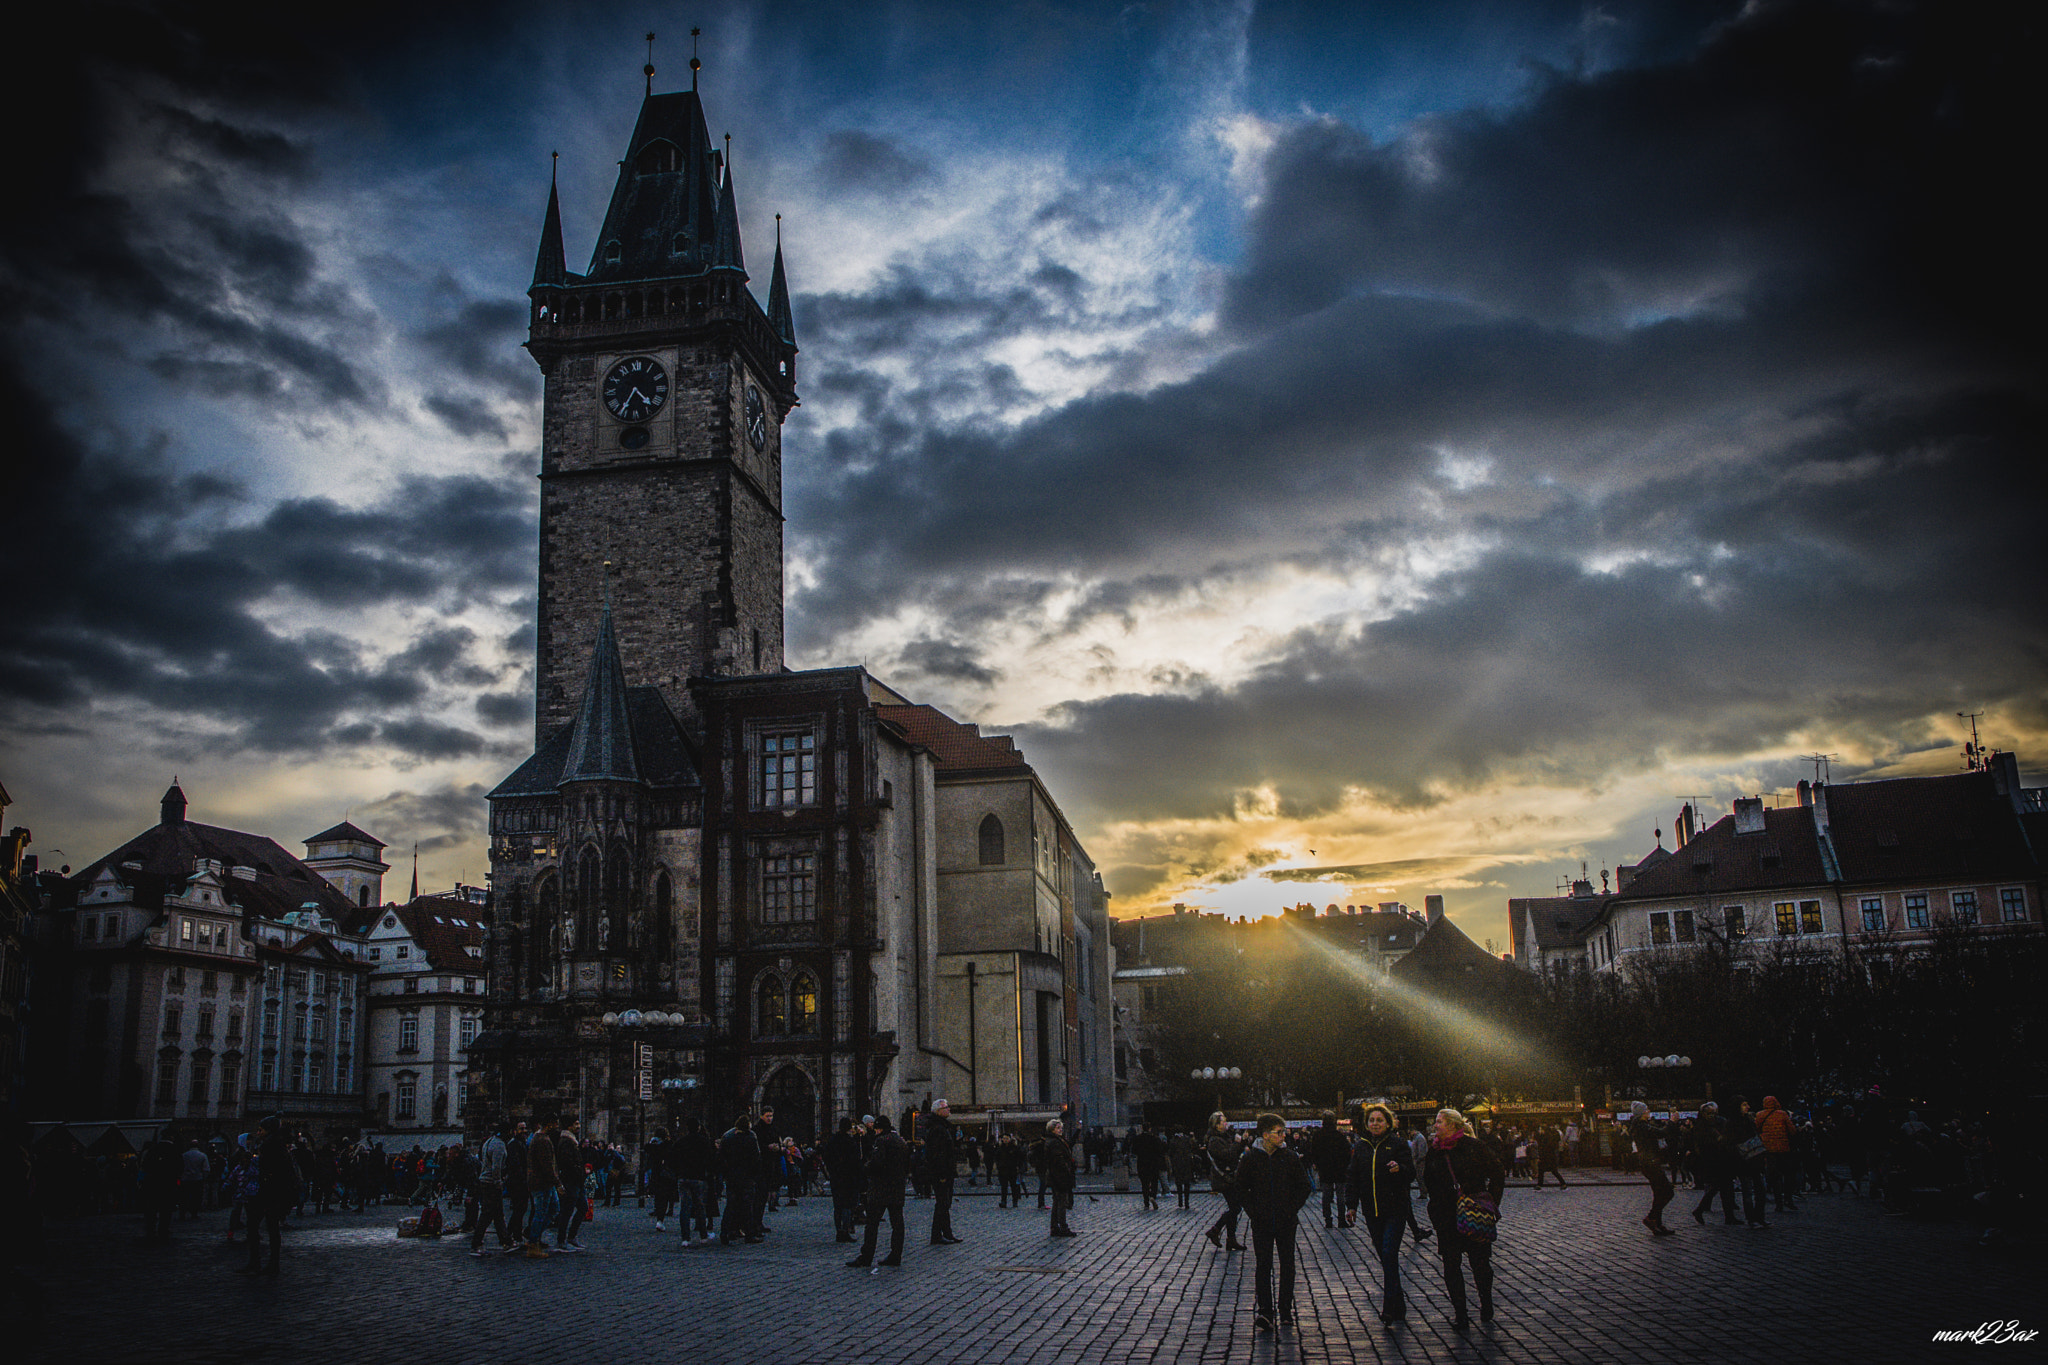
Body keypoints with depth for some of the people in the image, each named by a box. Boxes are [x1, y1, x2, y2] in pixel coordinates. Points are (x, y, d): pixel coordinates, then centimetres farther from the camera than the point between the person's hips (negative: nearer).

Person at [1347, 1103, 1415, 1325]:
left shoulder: (1397, 1145, -2)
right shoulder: (1360, 1147, 8)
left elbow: (1411, 1175, -5)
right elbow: (1353, 1177, 13)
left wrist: (1399, 1169, -26)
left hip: (1395, 1209, -4)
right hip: (1372, 1211, 4)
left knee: (1389, 1254, -15)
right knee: (1385, 1257, 9)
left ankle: (1390, 1307, -13)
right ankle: (1398, 1307, 20)